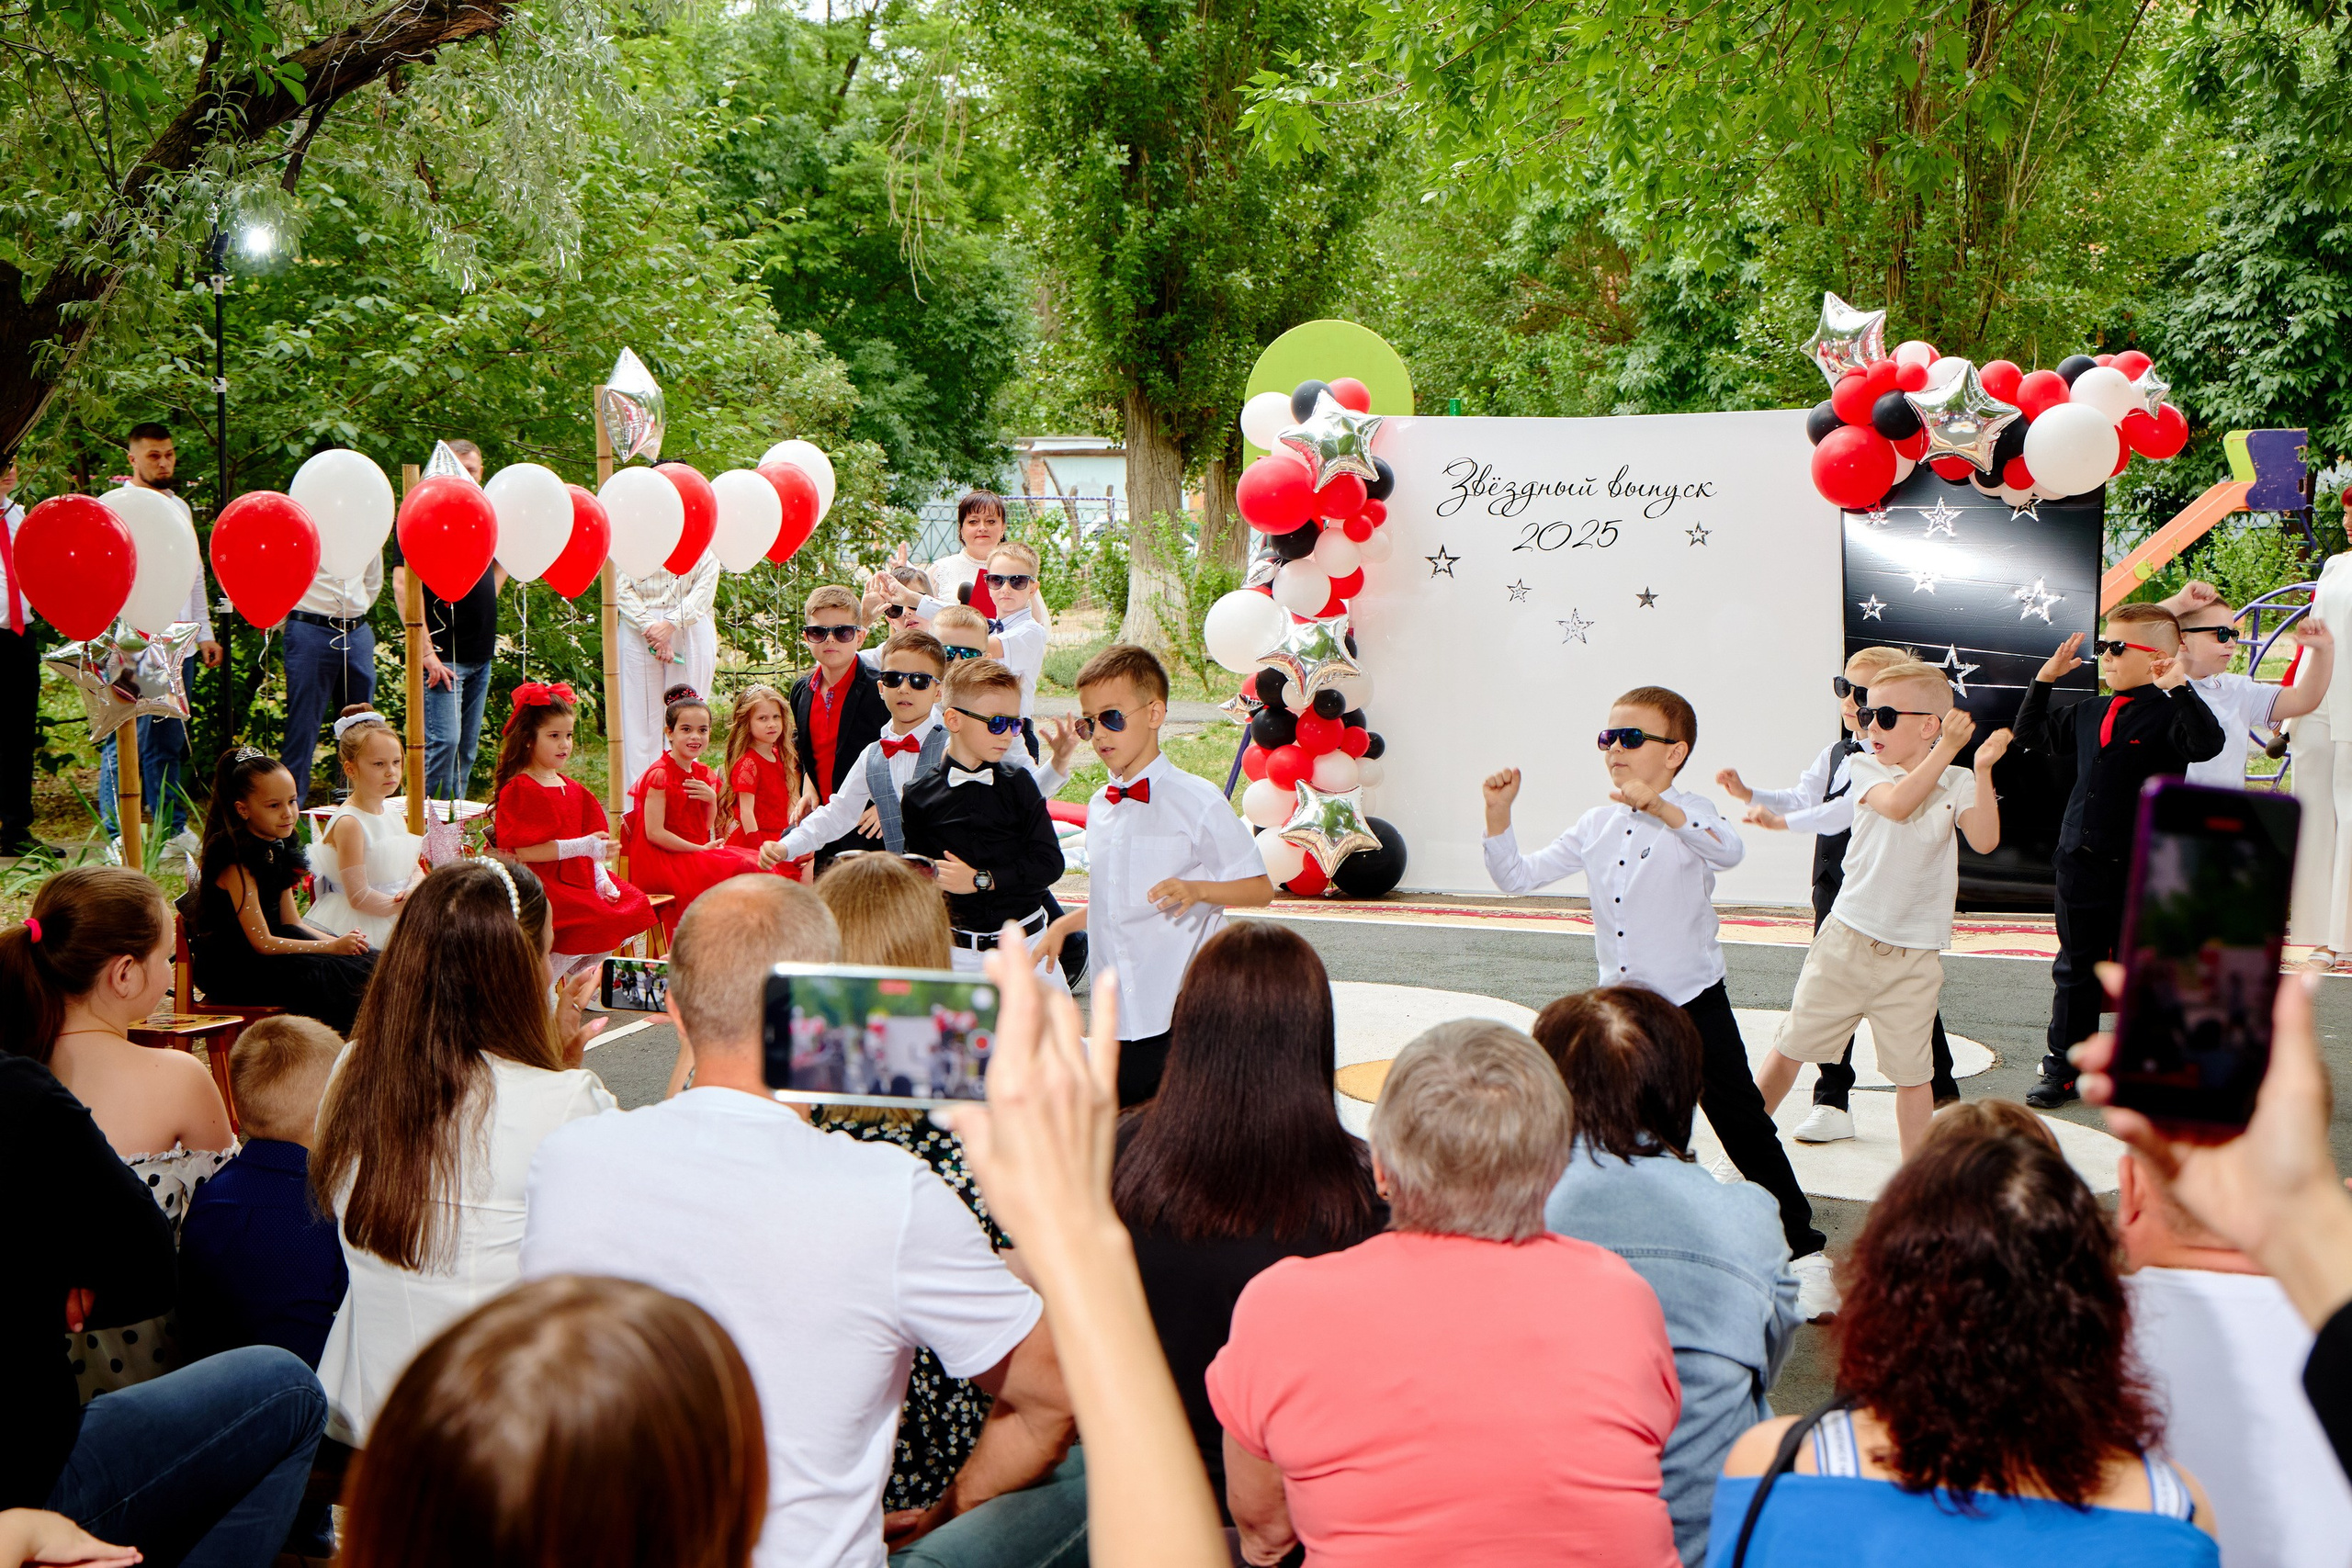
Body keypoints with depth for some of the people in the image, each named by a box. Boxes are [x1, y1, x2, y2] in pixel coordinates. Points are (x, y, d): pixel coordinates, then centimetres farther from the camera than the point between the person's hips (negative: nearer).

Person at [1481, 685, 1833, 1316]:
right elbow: (1517, 876, 7)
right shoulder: (1597, 827, 6)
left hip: (1695, 1003, -5)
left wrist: (1662, 809, -49)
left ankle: (1804, 1252, 8)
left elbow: (1729, 851, -35)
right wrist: (1498, 814, -8)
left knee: (1744, 1127, -2)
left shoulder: (1688, 816, -11)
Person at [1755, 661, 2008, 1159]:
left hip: (1914, 957, 0)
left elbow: (1985, 841, -15)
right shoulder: (1864, 768, 0)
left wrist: (1982, 770, -22)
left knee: (1912, 1073, 5)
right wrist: (1948, 749, -26)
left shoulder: (1958, 785, 1)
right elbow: (1897, 803, -21)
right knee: (1792, 1046, 8)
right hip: (1846, 941, 0)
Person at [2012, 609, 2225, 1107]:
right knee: (2075, 972, 12)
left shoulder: (2166, 715, -11)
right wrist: (2045, 679, 14)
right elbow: (2032, 734, 23)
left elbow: (2207, 743, -31)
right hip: (2080, 862, 6)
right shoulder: (2087, 714, 9)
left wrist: (2179, 689, -33)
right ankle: (2064, 1070, 21)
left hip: (2140, 871, -6)